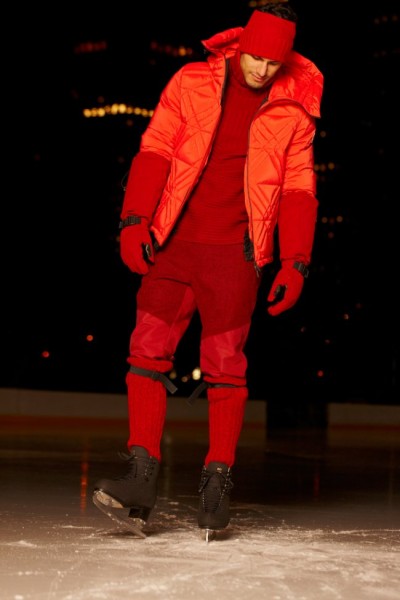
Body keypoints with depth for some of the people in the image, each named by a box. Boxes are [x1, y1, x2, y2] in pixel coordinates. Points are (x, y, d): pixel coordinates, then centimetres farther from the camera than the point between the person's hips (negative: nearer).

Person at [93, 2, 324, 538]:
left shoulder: (293, 112, 7)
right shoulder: (192, 83, 7)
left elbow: (299, 189, 9)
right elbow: (154, 152, 5)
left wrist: (295, 263, 1)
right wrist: (134, 221, -6)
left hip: (235, 252, -1)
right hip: (174, 242, 1)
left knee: (225, 365, -5)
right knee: (147, 350, -8)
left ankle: (217, 483, 4)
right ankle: (142, 478, -6)